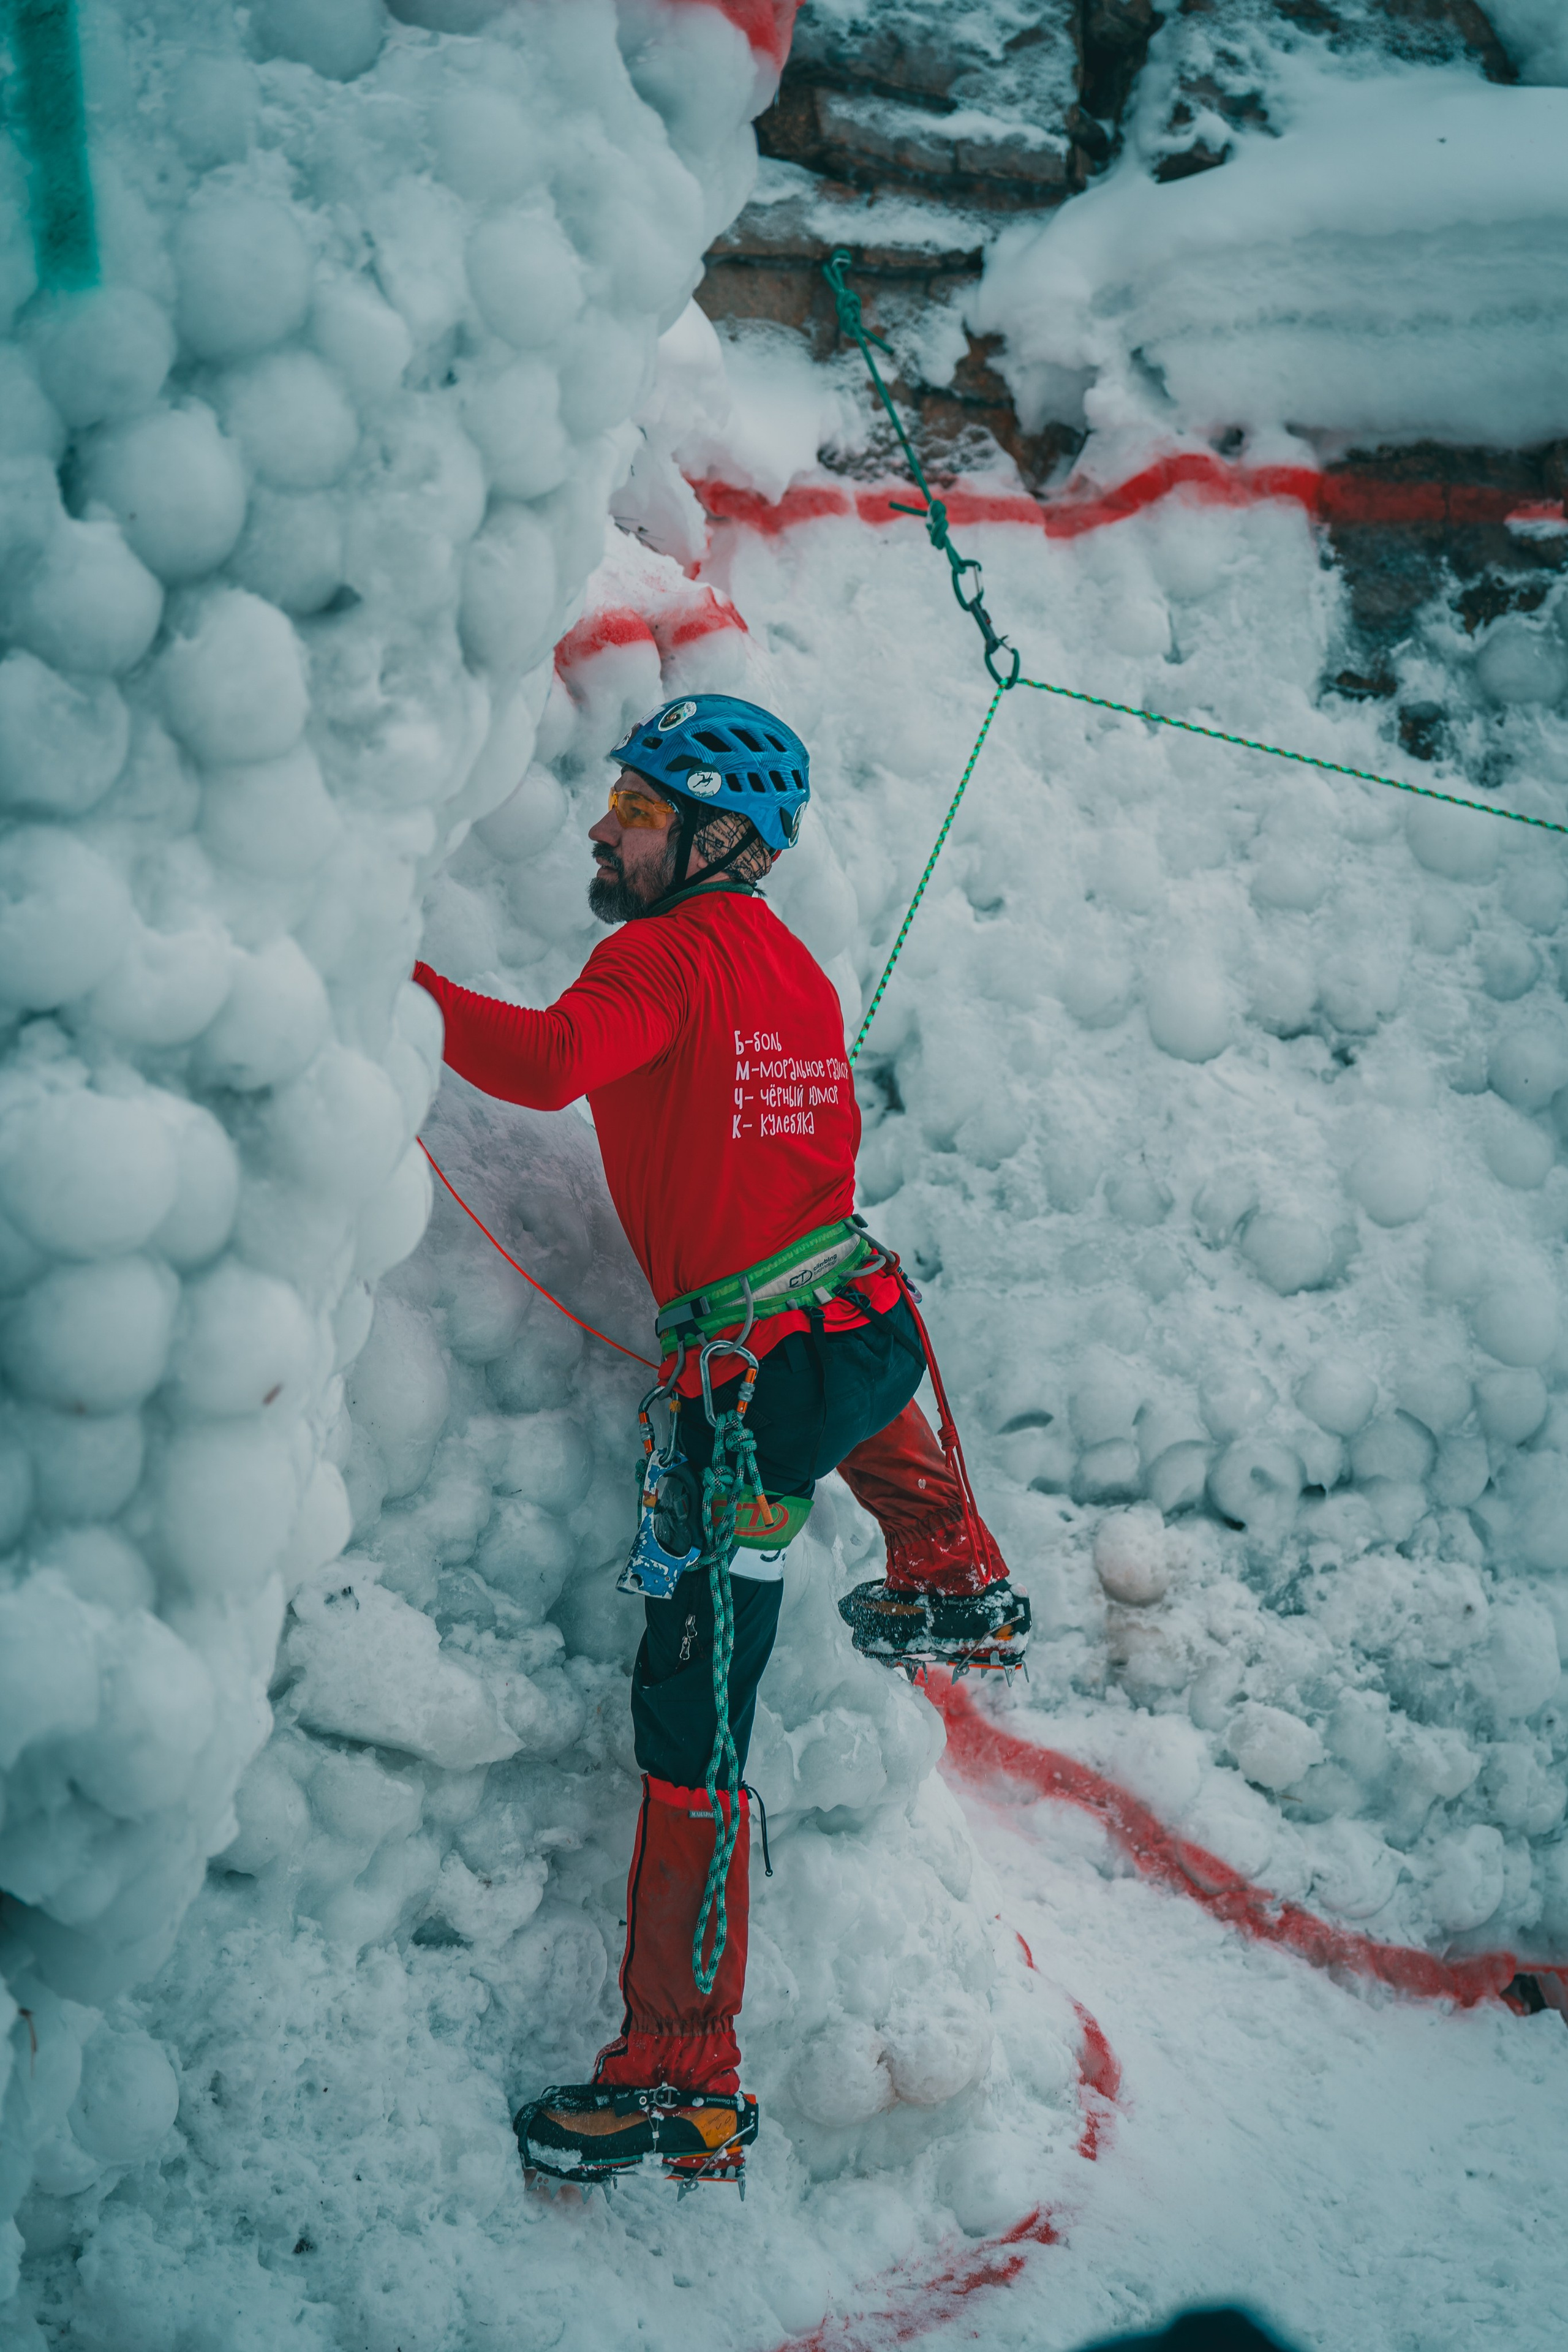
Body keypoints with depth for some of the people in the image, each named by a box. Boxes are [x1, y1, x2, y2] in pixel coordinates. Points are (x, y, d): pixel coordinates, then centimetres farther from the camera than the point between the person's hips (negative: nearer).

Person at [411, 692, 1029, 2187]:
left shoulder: (665, 955, -9)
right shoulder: (799, 970, 14)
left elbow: (550, 1061, -28)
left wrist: (398, 981, -20)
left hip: (751, 1387, -7)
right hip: (868, 1320, 7)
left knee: (693, 1722, -2)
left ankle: (684, 2081, 1)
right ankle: (958, 1584, 59)